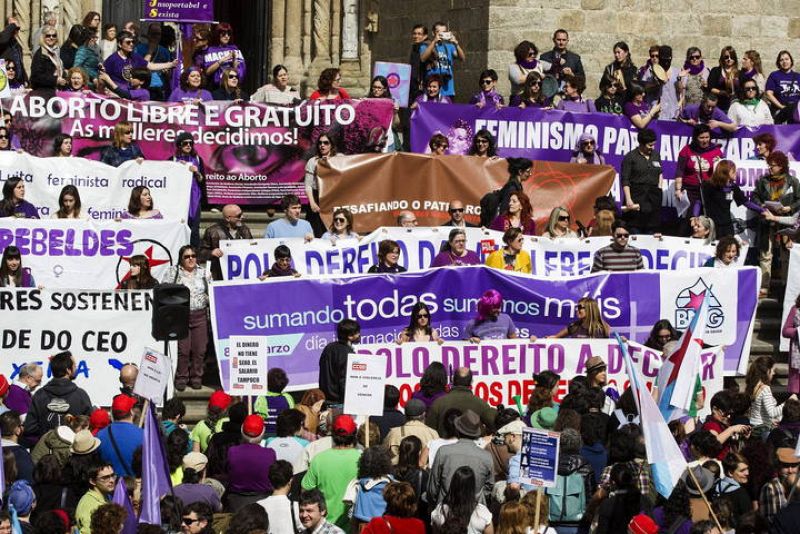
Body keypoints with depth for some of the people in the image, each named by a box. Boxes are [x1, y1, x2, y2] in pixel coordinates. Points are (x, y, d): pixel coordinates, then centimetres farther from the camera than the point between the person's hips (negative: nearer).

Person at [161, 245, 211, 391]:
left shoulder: (203, 272, 12)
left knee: (199, 350, 2)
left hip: (200, 315, 3)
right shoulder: (173, 272, 4)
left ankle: (196, 377, 13)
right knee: (183, 350, -6)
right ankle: (181, 378, 4)